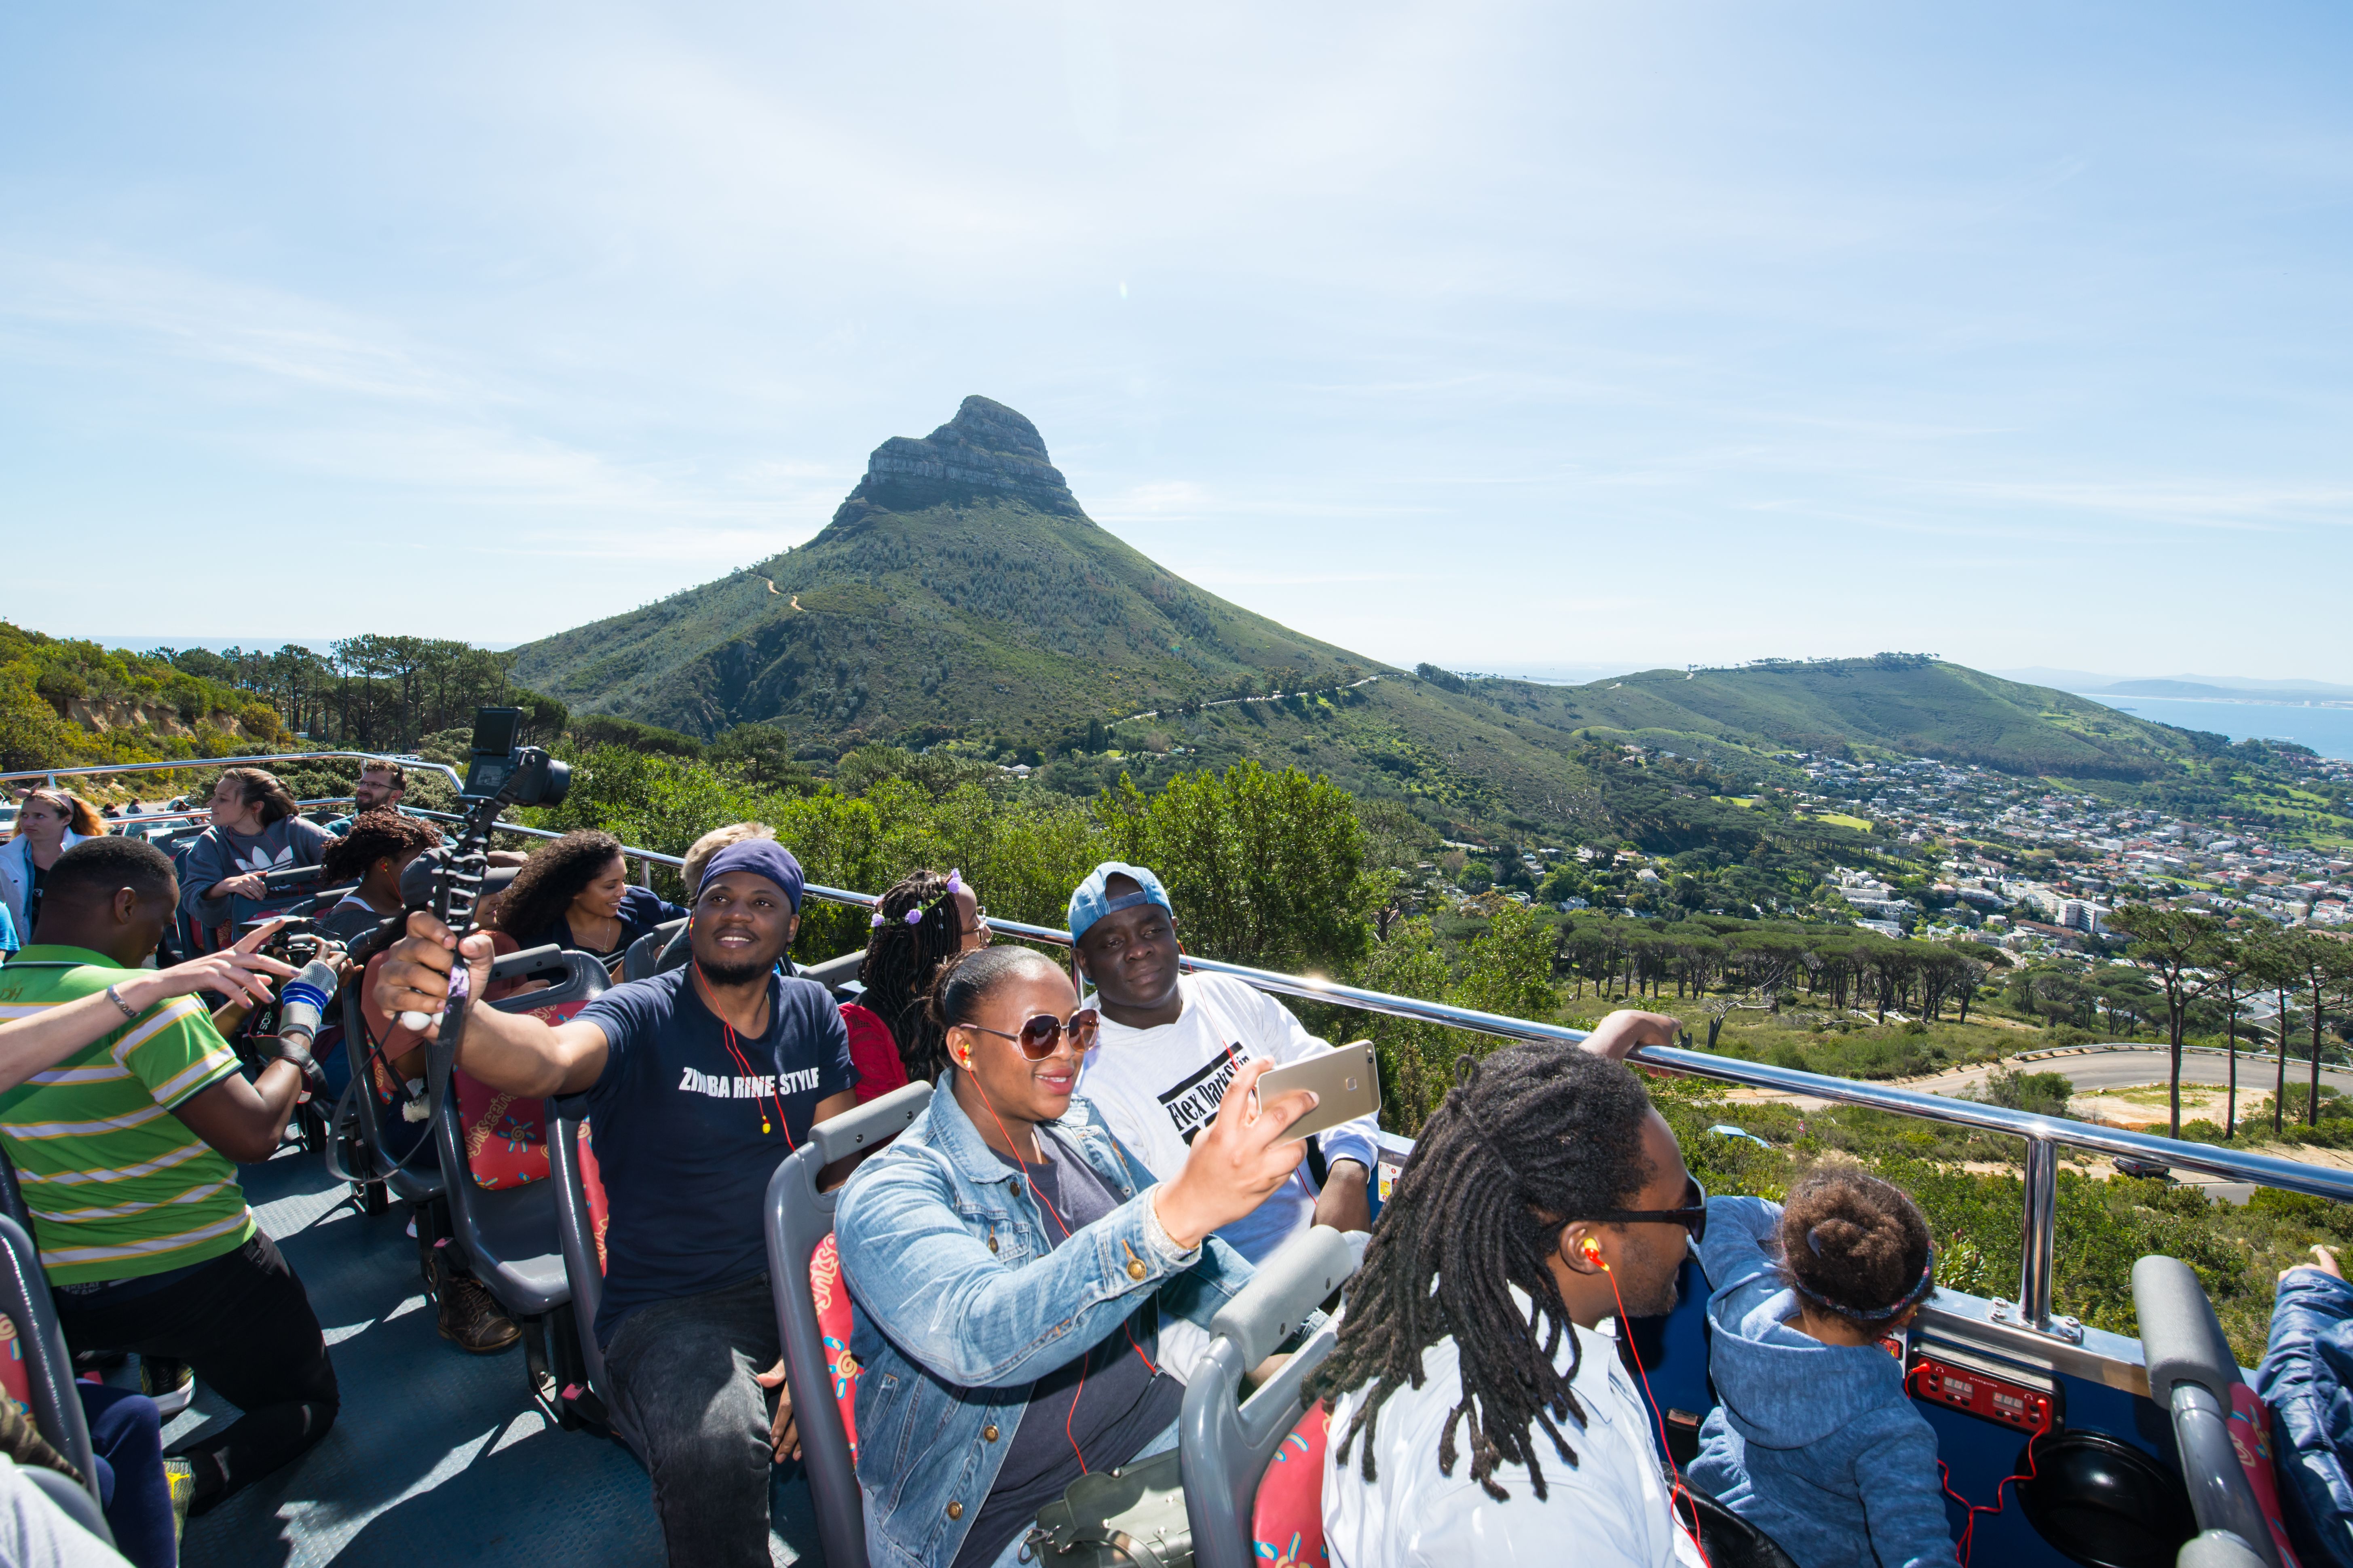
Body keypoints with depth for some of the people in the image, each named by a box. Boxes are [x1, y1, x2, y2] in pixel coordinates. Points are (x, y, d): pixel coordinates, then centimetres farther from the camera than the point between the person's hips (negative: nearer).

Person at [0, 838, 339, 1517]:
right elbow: (255, 1133, -27)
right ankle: (193, 1476, -13)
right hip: (192, 1277, -7)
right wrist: (298, 1035, -14)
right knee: (310, 1402, 12)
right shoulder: (138, 999, -25)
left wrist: (242, 999, 14)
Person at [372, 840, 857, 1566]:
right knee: (714, 1447, -34)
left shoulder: (814, 1014, 3)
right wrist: (450, 1011, -54)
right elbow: (550, 1060, -32)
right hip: (672, 1307, -5)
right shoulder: (642, 1017, -8)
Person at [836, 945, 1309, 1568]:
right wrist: (1178, 1209, -52)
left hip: (1157, 1419, 6)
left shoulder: (1079, 1126, 2)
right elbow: (975, 1337, -39)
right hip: (1012, 1511, -5)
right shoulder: (886, 1196, -19)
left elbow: (1197, 1261, 13)